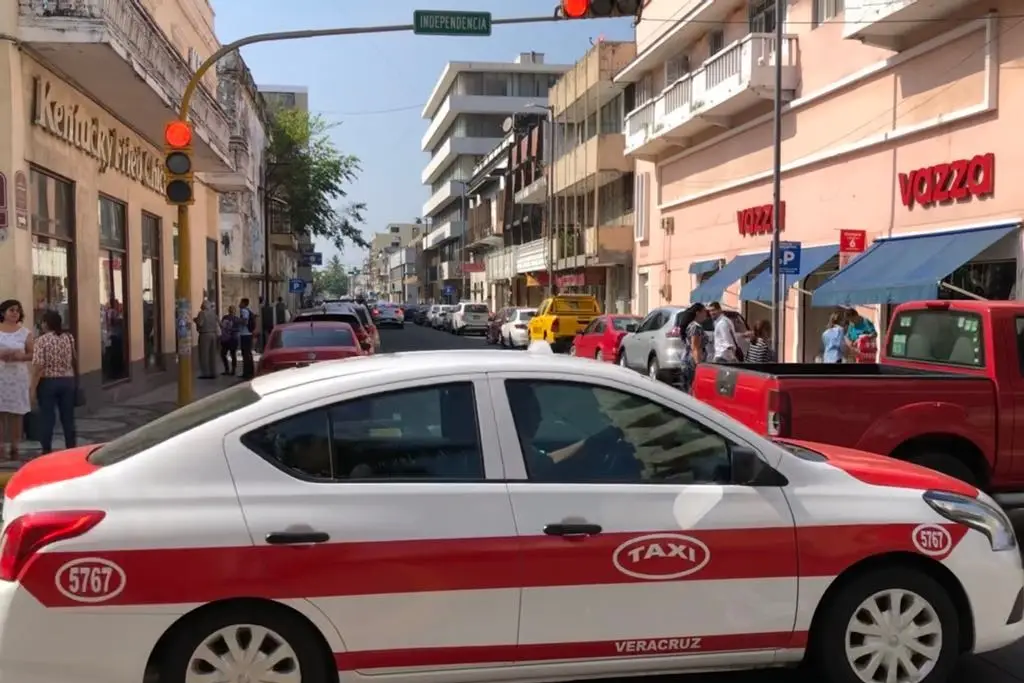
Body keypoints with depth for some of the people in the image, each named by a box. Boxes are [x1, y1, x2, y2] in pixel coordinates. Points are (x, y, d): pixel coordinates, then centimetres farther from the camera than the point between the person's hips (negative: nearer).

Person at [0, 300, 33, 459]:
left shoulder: (25, 332, 6)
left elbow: (33, 354, 5)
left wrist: (21, 356, -14)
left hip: (18, 377, 0)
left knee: (16, 413, 0)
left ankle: (14, 448, 5)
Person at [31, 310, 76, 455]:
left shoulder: (42, 340, -11)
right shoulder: (69, 338, 3)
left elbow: (38, 366, -15)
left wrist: (33, 387, -11)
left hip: (48, 383, -4)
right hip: (68, 381, 4)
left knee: (47, 418, 3)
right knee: (68, 418, 10)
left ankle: (47, 451, 6)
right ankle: (71, 449, 14)